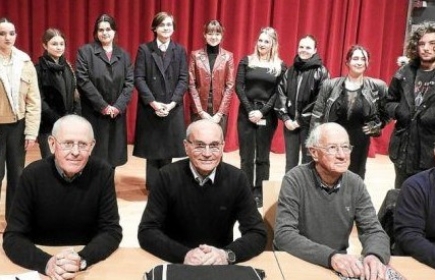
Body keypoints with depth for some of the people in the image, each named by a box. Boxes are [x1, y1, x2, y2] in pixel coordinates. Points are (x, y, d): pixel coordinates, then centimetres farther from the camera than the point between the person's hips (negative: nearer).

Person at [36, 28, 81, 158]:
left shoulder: (67, 67, 11)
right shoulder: (39, 69, -7)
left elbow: (75, 94, 13)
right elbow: (39, 101, -12)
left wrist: (75, 116, -2)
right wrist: (58, 121, -13)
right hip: (48, 126, -5)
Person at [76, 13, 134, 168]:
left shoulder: (123, 55, 11)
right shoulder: (85, 51, -1)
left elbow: (129, 83, 3)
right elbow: (83, 81, -10)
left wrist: (118, 106, -10)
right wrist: (103, 106, -13)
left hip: (116, 114, 4)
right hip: (93, 114, -3)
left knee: (113, 155, 8)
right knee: (95, 157, -1)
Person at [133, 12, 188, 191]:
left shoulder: (180, 51, 7)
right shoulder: (144, 49, 1)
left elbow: (183, 80, 1)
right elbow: (139, 78, -5)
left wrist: (172, 103, -12)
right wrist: (153, 102, -14)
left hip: (173, 109, 1)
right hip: (150, 109, -1)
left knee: (168, 148, 6)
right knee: (152, 149, 3)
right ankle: (153, 186, 14)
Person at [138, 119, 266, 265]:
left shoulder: (237, 179, -7)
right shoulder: (168, 176, -10)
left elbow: (257, 234, -9)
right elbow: (146, 232, -12)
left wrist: (227, 254, -26)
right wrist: (184, 254, -27)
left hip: (220, 266, 1)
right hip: (175, 264, -1)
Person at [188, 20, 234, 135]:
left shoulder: (228, 56, 3)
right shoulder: (195, 55, 3)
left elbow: (230, 86, 0)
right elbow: (191, 85, -1)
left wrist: (220, 113, -7)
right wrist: (201, 111, -8)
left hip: (220, 111, 0)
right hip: (198, 111, 0)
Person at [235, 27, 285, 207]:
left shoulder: (280, 66, 3)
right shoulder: (246, 61, 4)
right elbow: (239, 87, -1)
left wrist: (262, 111, -12)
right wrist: (249, 110, -11)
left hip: (267, 115, 0)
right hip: (247, 113, 1)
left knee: (262, 155, 6)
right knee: (246, 155, 3)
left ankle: (257, 192, 15)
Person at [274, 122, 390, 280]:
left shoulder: (355, 184, 0)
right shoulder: (295, 180, -13)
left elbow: (374, 231, -4)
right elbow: (284, 235, -20)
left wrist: (375, 255, -26)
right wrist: (331, 257, -32)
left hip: (340, 267, 4)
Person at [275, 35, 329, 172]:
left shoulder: (321, 72, -4)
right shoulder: (290, 71, 9)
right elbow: (281, 94, 6)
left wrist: (301, 120, -11)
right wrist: (285, 118, -6)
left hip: (309, 124, -4)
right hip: (290, 122, 4)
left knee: (308, 160, 4)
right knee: (290, 161, 10)